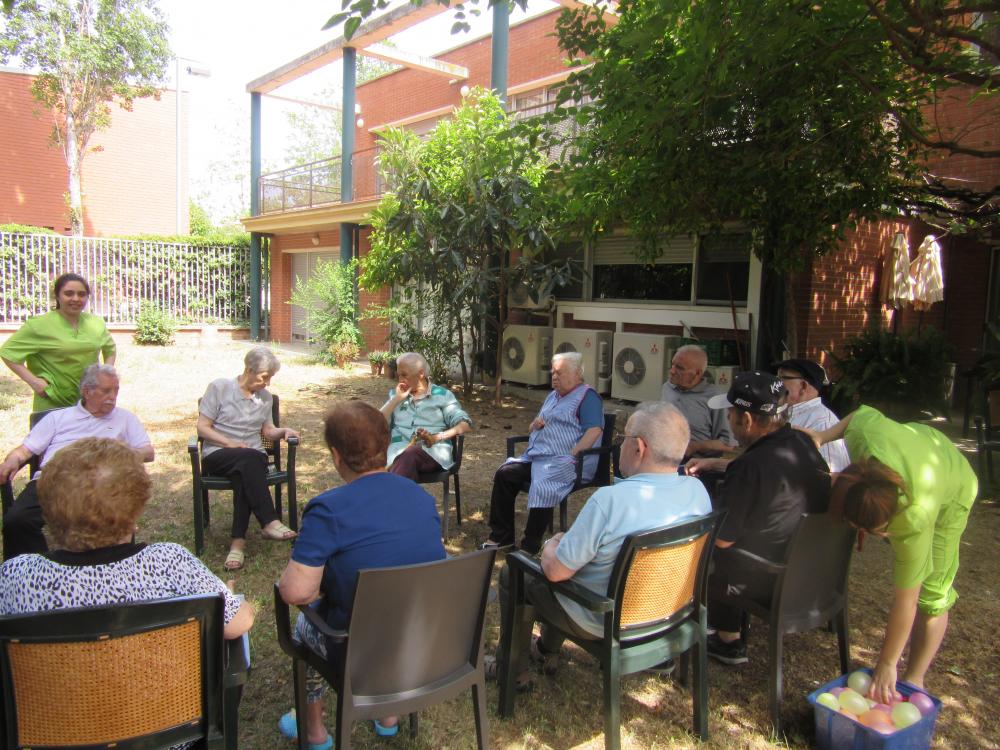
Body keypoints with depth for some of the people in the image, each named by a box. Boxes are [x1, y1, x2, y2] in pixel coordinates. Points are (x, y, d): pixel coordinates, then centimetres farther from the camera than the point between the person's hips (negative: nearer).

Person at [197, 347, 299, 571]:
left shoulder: (265, 397, 16)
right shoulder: (220, 387, 1)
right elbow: (202, 428, -2)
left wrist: (283, 431, 1)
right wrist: (230, 443, -15)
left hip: (253, 457, 3)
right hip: (218, 456, -3)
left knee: (244, 475, -35)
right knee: (250, 459, -37)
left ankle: (238, 542, -40)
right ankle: (269, 522, -43)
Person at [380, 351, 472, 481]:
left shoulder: (442, 395, 12)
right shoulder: (395, 394, 24)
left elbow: (465, 424, 1)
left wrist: (437, 437, -14)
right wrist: (397, 399, 3)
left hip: (434, 451, -1)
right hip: (399, 451, 2)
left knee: (409, 455, -38)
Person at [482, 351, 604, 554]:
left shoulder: (587, 396, -3)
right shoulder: (552, 396, 24)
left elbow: (594, 431, -18)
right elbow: (534, 427, 32)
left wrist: (571, 457, -24)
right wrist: (536, 423, 7)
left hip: (564, 462, -8)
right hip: (536, 457, 9)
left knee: (542, 487, -32)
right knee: (504, 474, -9)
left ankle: (529, 547, -21)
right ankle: (501, 536, -3)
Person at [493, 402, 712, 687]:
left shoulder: (610, 500, -34)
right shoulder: (698, 490, -13)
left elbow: (555, 571, -25)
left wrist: (551, 545, -1)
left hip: (604, 622, -7)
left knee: (511, 575, 14)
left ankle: (512, 670, 30)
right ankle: (547, 651, 44)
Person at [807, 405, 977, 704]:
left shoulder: (916, 518, -48)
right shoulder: (862, 431, -44)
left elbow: (905, 599, -38)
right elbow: (863, 411, -16)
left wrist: (886, 666, -29)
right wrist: (821, 437, -14)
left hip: (951, 493, -5)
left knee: (930, 594, -7)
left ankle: (914, 680, 9)